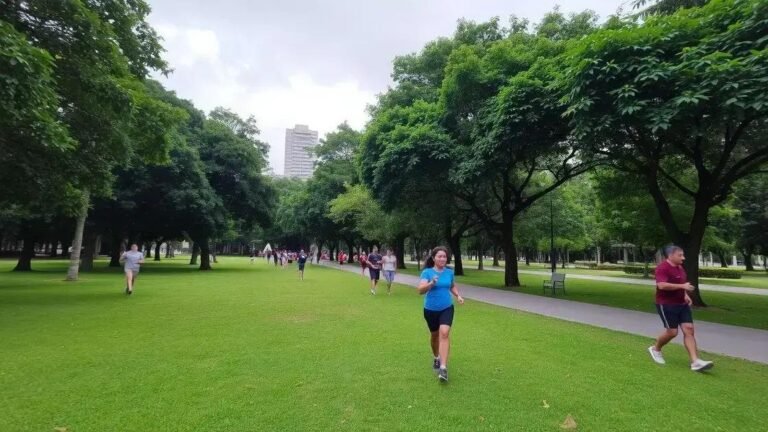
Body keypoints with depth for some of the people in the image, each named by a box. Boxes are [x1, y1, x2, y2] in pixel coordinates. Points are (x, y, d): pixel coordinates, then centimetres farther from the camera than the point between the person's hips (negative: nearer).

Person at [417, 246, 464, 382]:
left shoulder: (449, 272, -1)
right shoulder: (427, 272, -13)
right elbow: (421, 290, -25)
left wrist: (458, 296, 0)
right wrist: (431, 283, -43)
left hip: (447, 308, 1)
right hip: (431, 309, -1)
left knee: (444, 333, -18)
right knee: (434, 334, 15)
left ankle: (443, 367, -17)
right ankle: (436, 357, 44)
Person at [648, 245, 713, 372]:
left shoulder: (680, 268, 12)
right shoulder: (662, 268, -17)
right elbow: (662, 285, -31)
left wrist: (686, 295, 11)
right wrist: (682, 286, -26)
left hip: (681, 304, 9)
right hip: (666, 305, -9)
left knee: (689, 329, -1)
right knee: (672, 332, -4)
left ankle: (695, 362, -3)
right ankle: (655, 349, 20)